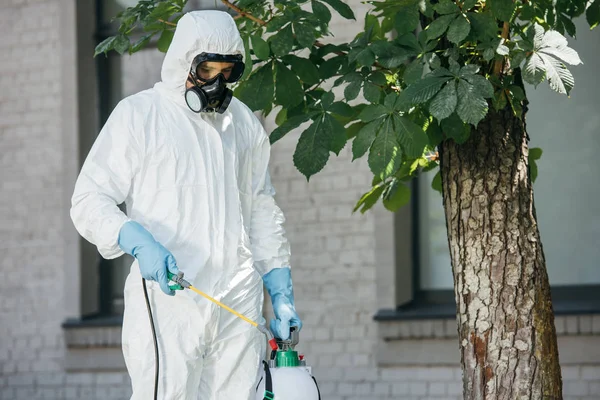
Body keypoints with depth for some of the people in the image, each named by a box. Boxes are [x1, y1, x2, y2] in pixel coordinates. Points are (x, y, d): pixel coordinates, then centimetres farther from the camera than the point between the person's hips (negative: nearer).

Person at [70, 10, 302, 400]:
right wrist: (139, 242, -20)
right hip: (166, 298, -4)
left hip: (239, 306, 5)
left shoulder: (245, 124, 18)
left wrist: (282, 295, 17)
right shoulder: (138, 115, 3)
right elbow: (89, 200, -2)